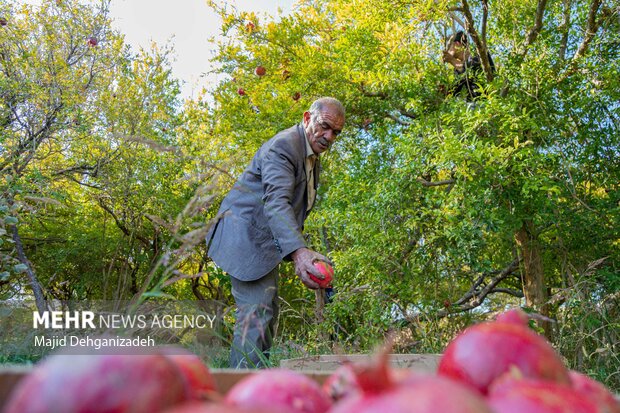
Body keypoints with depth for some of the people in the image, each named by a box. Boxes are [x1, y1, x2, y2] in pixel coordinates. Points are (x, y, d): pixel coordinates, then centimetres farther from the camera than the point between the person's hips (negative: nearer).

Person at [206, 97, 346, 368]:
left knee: (268, 315, 12)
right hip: (246, 234, -10)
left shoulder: (313, 157, 13)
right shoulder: (283, 145, -19)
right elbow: (276, 201, -35)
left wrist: (299, 250, 13)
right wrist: (298, 251, -50)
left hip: (266, 240, 10)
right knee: (256, 315, -17)